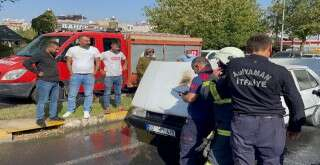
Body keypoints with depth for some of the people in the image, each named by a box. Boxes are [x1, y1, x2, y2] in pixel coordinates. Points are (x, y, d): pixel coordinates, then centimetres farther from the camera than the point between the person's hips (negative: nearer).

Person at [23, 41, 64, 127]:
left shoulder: (52, 56, 13)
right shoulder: (40, 55, -12)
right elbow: (26, 63, -17)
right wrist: (37, 72, -16)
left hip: (55, 82, 9)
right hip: (44, 82, -9)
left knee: (54, 100, 15)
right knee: (42, 101, -2)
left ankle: (53, 116, 27)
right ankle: (40, 119, 5)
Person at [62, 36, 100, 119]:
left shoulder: (94, 49, 5)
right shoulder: (72, 49, 3)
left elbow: (98, 62, 9)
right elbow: (68, 62, 5)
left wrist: (94, 72, 0)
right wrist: (71, 72, -3)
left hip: (89, 75, 0)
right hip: (76, 75, 0)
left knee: (89, 94, 2)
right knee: (72, 94, 4)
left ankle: (86, 111, 12)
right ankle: (70, 110, 17)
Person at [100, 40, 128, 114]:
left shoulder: (120, 54, 8)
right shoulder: (105, 54, -8)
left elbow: (125, 59, 28)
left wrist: (125, 65, 12)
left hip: (119, 76, 5)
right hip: (109, 76, -5)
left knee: (118, 92, 15)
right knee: (107, 93, -3)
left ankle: (119, 105, 27)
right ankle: (107, 108, 4)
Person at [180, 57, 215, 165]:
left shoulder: (199, 79, -17)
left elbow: (190, 98, -23)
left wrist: (183, 96, -1)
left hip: (196, 122, -8)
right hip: (211, 121, 8)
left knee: (187, 151, 3)